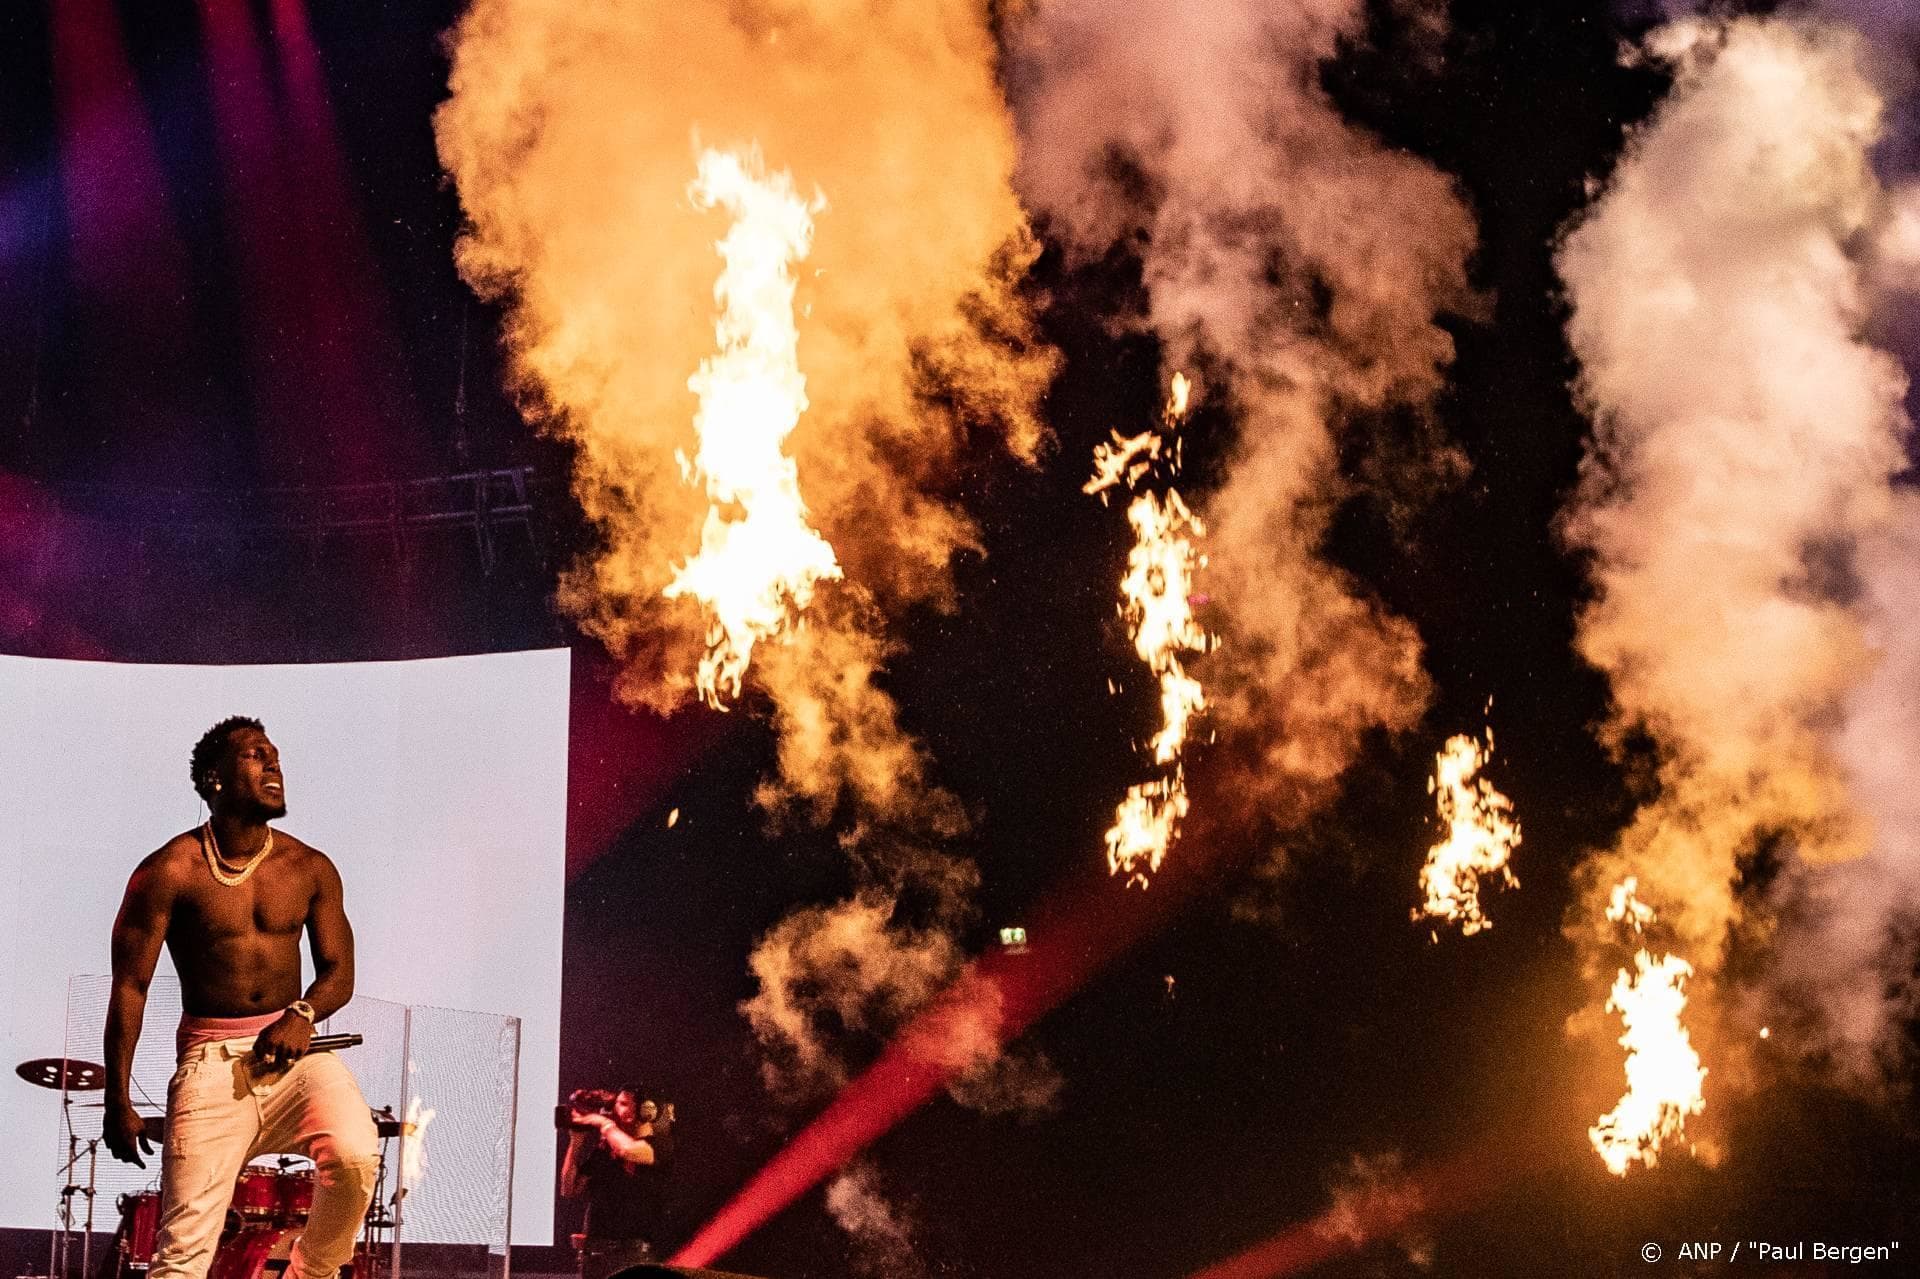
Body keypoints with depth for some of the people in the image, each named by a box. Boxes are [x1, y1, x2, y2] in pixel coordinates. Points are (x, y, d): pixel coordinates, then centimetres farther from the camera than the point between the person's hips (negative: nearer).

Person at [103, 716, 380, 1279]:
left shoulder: (310, 869, 5)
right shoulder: (169, 872, -6)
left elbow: (339, 971, 10)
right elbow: (129, 985, -3)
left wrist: (303, 1014, -13)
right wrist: (118, 1100, -5)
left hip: (291, 1046, 3)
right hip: (212, 1058, -3)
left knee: (356, 1157, -25)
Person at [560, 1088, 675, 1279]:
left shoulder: (658, 1146, -2)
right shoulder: (603, 1150, 12)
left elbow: (628, 1149, -24)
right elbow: (570, 1190, 12)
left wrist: (604, 1123, -6)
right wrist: (576, 1140, 5)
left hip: (634, 1251, -5)